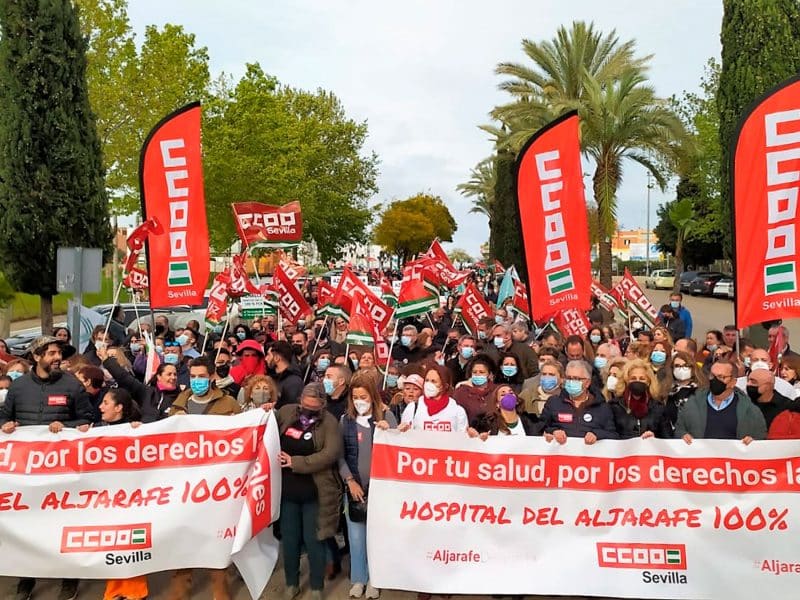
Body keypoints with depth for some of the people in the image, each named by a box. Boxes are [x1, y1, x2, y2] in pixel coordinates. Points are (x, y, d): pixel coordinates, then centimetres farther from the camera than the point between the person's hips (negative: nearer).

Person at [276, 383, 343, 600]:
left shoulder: (329, 422, -12)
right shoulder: (285, 412, 0)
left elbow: (331, 453, -23)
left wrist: (296, 462, -23)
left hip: (314, 493, -4)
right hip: (287, 491, 4)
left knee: (313, 541, 8)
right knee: (289, 539, 16)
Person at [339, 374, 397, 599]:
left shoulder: (386, 416, -2)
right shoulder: (345, 420, 2)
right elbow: (339, 455, 2)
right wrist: (350, 481, -7)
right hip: (354, 487, 1)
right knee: (356, 536, 8)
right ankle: (358, 578, 24)